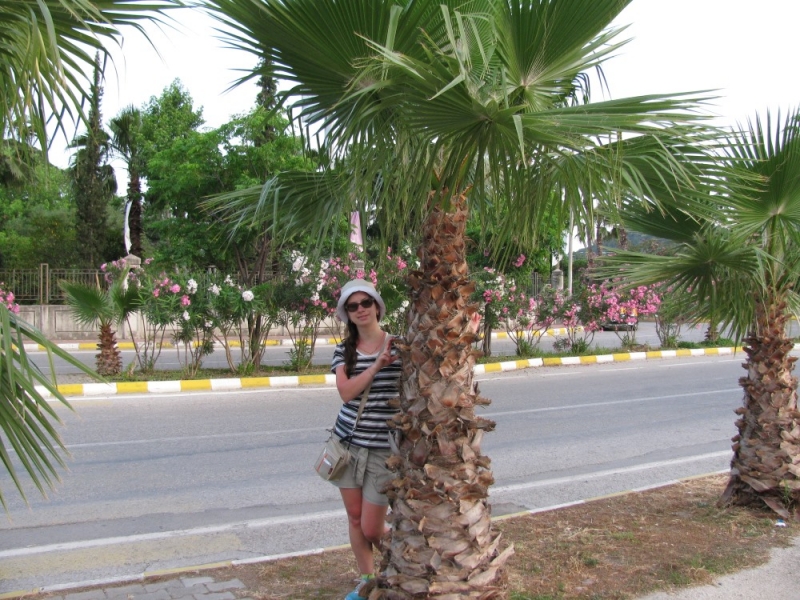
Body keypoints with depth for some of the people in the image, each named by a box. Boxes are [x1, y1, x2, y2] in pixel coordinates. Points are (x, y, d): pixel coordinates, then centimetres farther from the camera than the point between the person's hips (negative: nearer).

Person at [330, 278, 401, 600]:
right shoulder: (343, 350, 3)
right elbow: (346, 392, -12)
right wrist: (377, 365, -21)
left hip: (383, 446, -3)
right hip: (348, 441, 3)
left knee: (372, 528, 0)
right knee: (354, 518, 12)